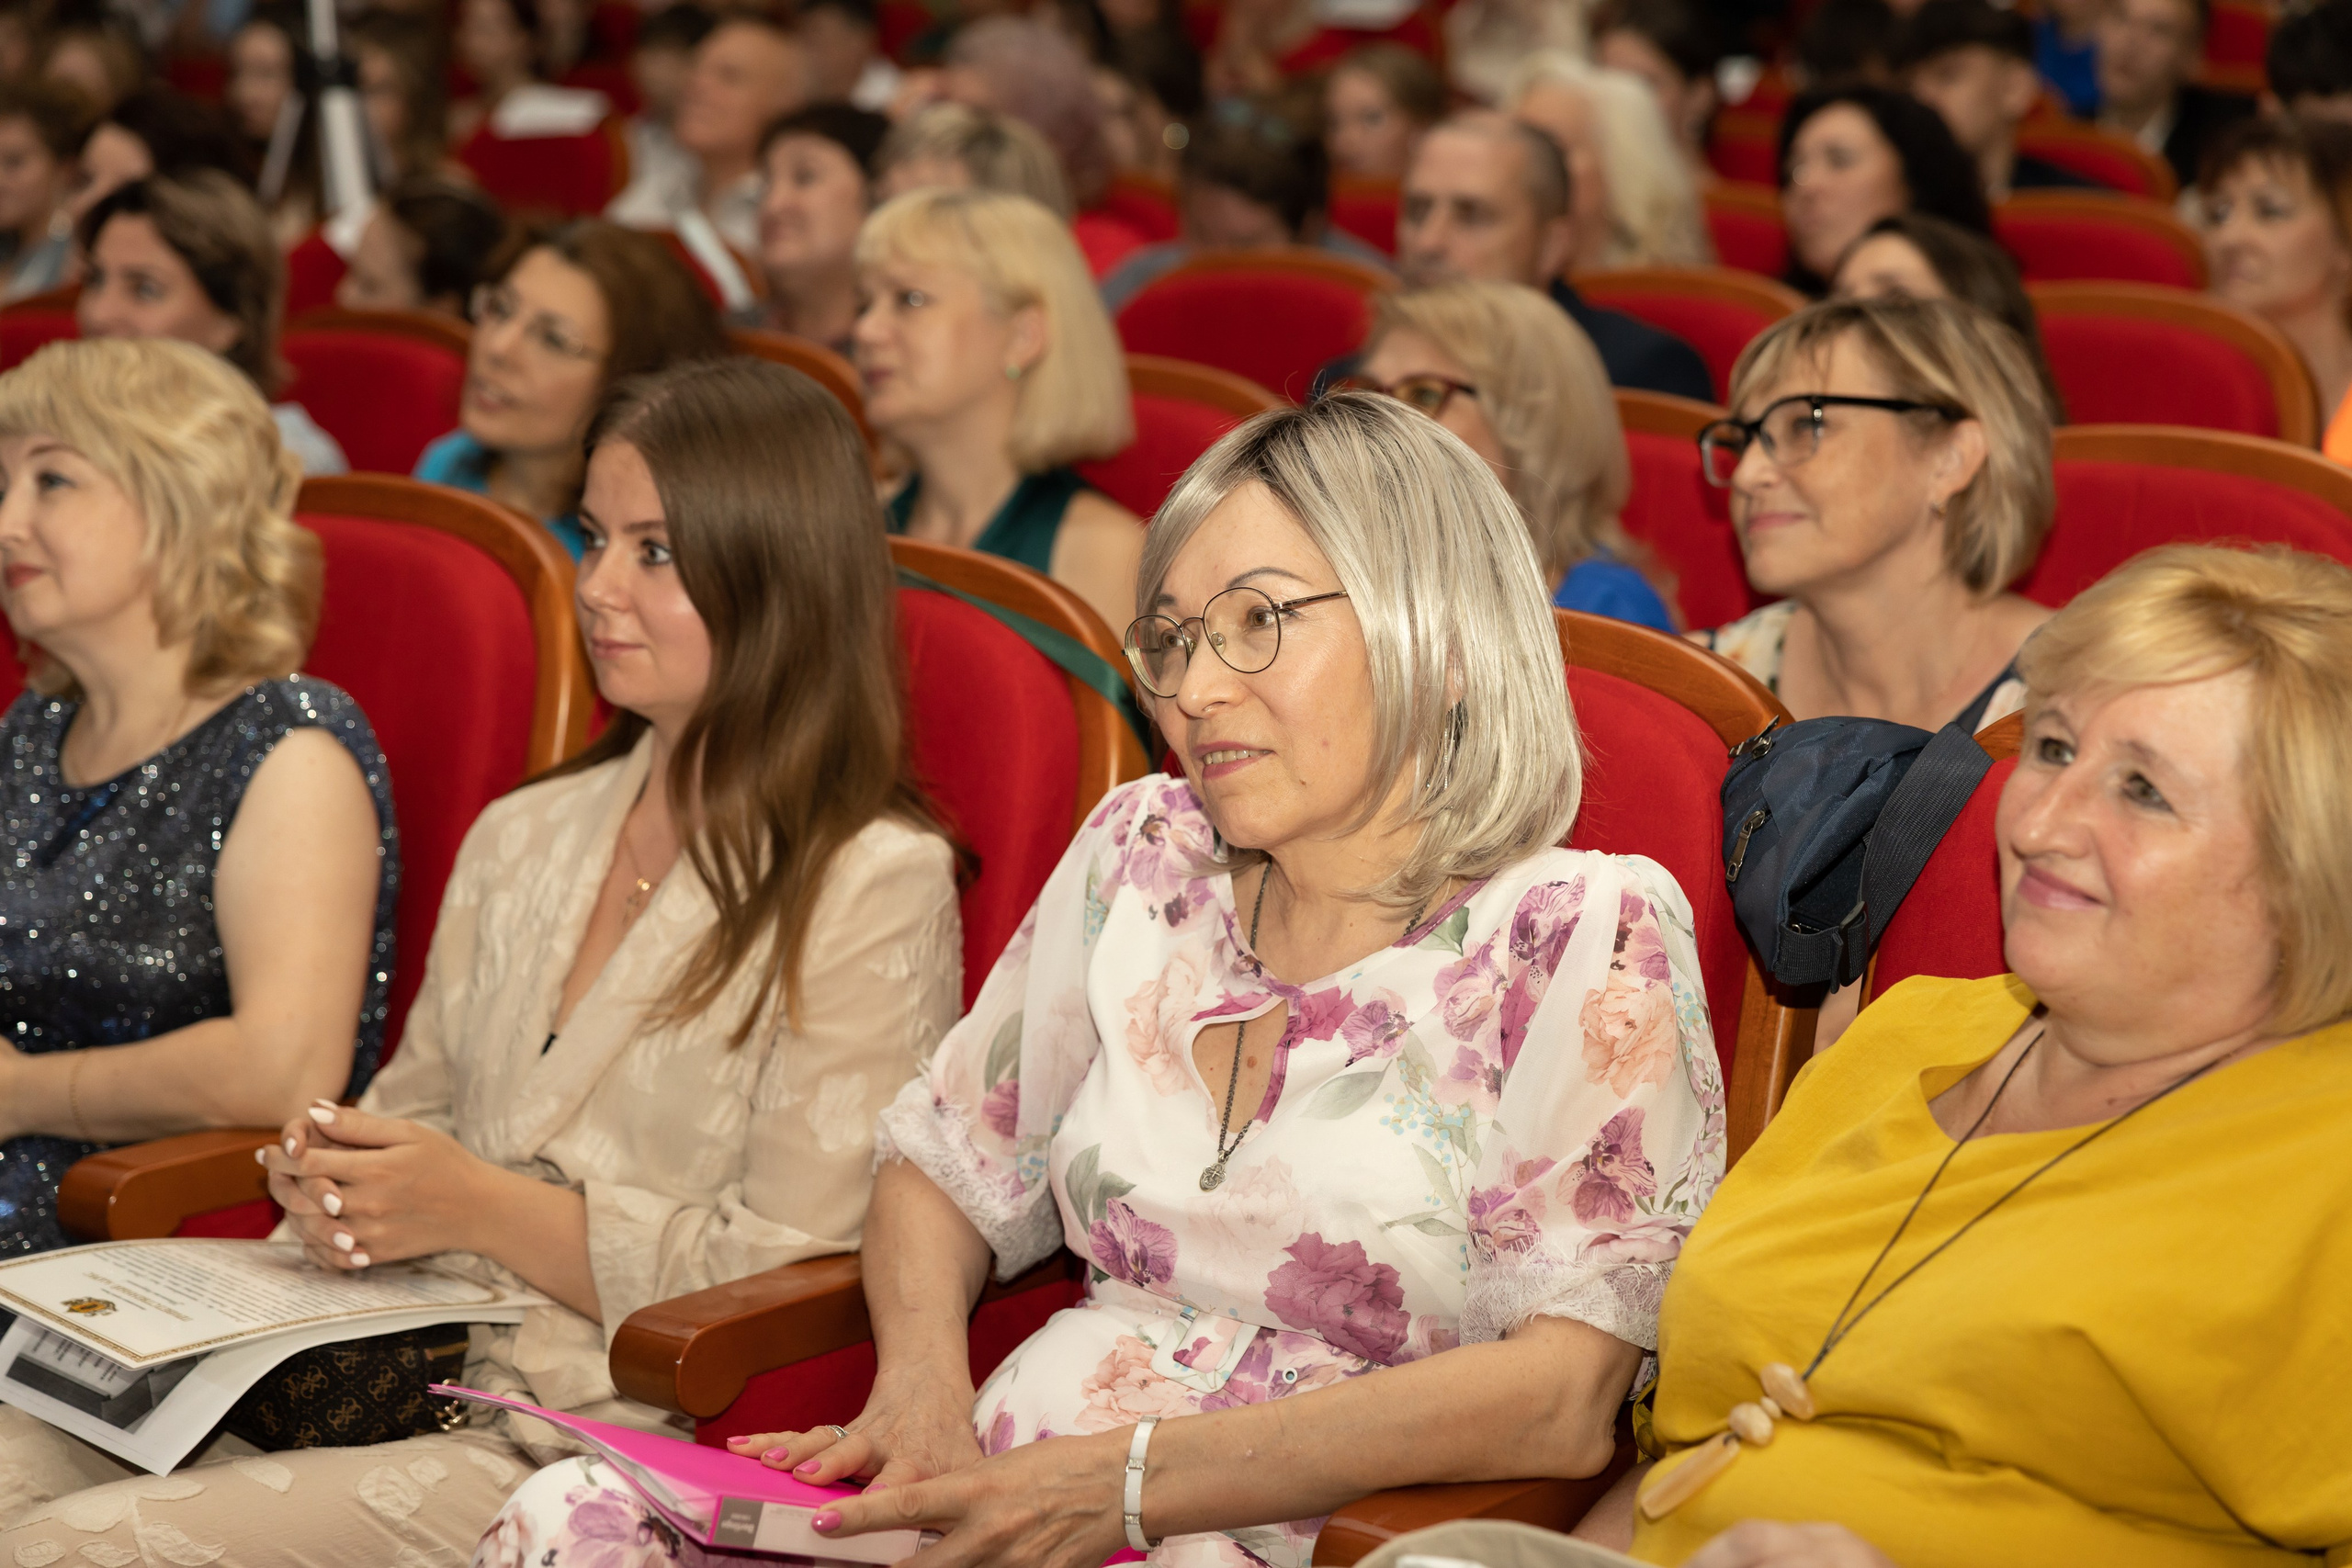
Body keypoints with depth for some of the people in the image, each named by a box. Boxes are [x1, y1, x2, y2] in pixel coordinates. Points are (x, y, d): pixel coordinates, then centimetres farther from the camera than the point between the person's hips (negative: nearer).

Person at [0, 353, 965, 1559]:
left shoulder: (872, 888, -5)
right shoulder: (521, 838, 18)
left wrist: (481, 1207, -12)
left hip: (604, 1447, -6)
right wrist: (334, 1178, -2)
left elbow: (789, 1273, -10)